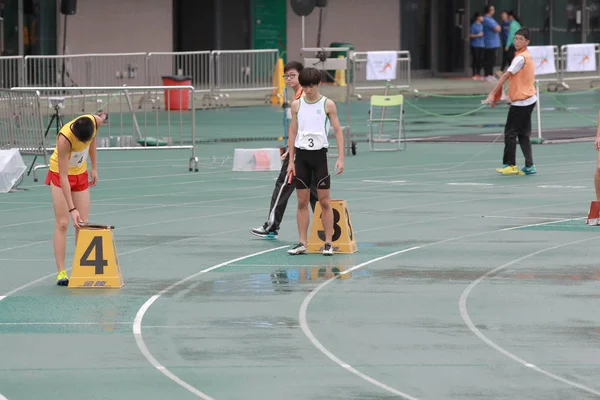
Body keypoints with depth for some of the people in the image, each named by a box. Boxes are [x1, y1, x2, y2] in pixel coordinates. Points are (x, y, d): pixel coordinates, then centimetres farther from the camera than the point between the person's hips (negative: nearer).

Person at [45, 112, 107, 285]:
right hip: (60, 174, -5)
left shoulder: (95, 122, -23)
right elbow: (63, 177, -33)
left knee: (83, 224, -1)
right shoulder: (64, 139, -36)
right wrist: (72, 209, -36)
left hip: (81, 174, 5)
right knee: (62, 223, -11)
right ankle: (61, 272, -11)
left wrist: (94, 168, 9)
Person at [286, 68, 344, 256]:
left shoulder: (327, 105, -2)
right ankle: (302, 243, 8)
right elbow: (293, 133, 11)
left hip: (319, 155, -3)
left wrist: (341, 158, -10)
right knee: (302, 202, 4)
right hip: (301, 155, 3)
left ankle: (328, 243, 2)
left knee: (324, 201, -2)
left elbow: (338, 131, -1)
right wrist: (291, 161, 7)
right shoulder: (297, 105, 7)